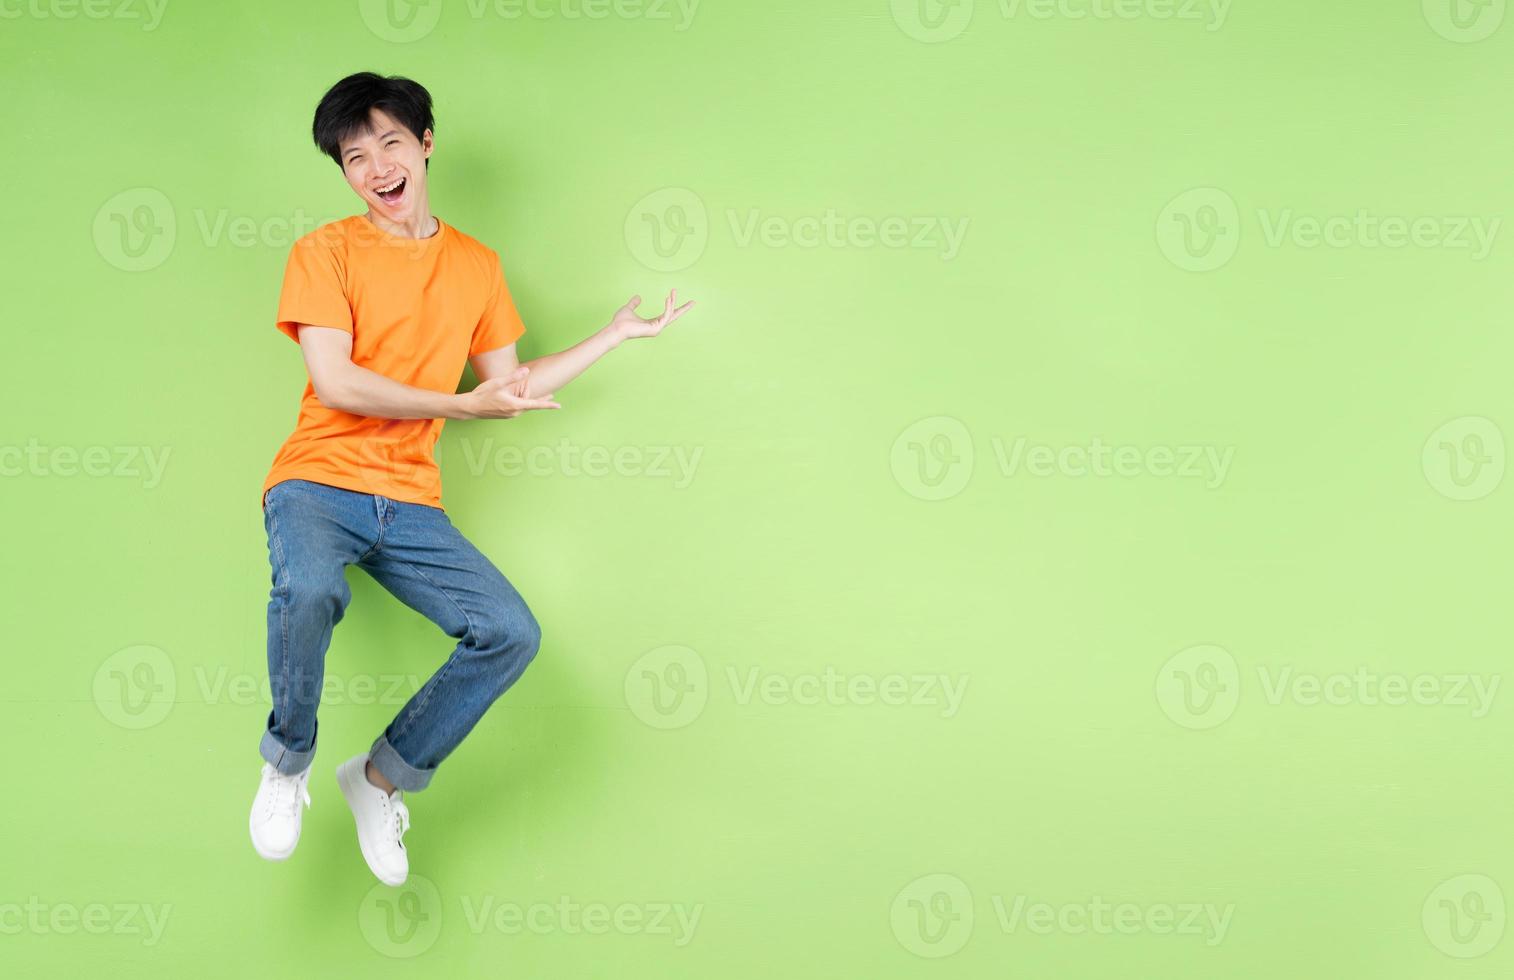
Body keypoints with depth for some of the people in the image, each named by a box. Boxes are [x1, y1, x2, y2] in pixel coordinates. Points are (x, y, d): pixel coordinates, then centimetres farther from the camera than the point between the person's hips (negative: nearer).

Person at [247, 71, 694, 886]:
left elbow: (509, 388, 17)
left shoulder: (477, 266, 13)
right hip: (318, 482, -4)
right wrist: (461, 404, -16)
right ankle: (287, 762, -7)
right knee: (309, 590, -37)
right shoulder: (325, 252, -2)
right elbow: (334, 384, -12)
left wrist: (619, 331, 18)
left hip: (409, 504, 4)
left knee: (512, 633, -14)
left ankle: (382, 778, 8)